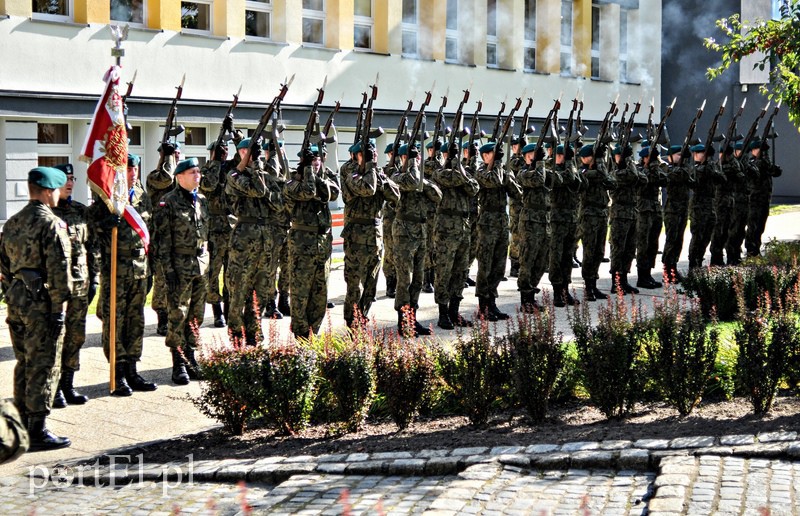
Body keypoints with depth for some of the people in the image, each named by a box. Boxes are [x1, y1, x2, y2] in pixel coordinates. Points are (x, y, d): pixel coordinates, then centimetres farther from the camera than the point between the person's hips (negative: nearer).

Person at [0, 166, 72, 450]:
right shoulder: (51, 224, -13)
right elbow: (59, 269, -18)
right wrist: (58, 308, -14)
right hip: (42, 303, -8)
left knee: (24, 364, 17)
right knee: (44, 367, -3)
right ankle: (38, 432, -1)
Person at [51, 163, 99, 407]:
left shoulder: (81, 211, 11)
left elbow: (92, 246, 15)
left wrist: (94, 278, 10)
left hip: (80, 285, 6)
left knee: (76, 337, 9)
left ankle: (68, 384, 19)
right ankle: (54, 389, 7)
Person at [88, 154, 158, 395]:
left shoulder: (143, 198, 13)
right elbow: (92, 226, -3)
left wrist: (150, 260, 16)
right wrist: (106, 224, -22)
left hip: (140, 267, 6)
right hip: (115, 268, -6)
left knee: (136, 321, 9)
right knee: (114, 321, -3)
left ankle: (131, 371, 17)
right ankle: (118, 375, 2)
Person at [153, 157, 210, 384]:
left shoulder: (201, 200, 13)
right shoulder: (169, 203, -8)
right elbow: (163, 240, -10)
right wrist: (168, 270, -14)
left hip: (201, 264, 6)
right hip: (180, 266, -6)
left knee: (196, 314, 9)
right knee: (178, 315, -3)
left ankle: (190, 357, 19)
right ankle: (179, 364, 3)